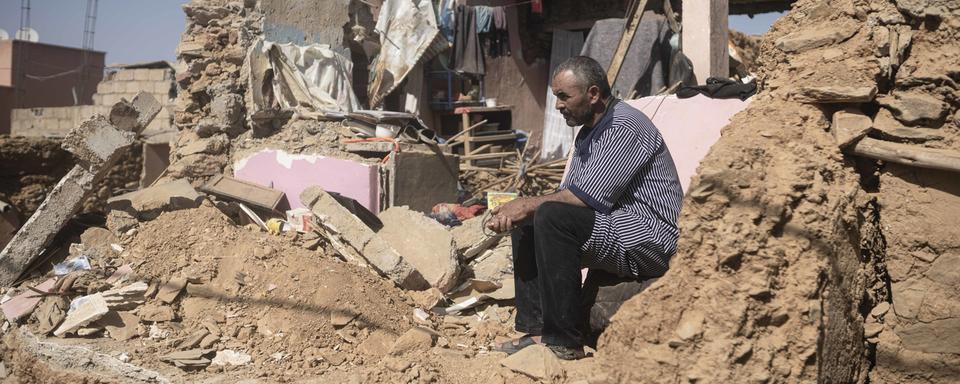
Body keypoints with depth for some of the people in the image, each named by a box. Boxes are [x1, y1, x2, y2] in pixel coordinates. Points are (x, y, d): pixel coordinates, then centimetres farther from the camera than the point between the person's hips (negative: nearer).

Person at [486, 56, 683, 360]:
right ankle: (535, 328, 1)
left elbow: (587, 197, -23)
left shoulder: (625, 126, -15)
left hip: (647, 237, -10)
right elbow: (567, 193, 13)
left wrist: (527, 205, -13)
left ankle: (564, 342, -22)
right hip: (614, 224, 10)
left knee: (552, 217, -28)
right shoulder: (589, 132, 16)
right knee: (526, 224, 7)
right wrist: (516, 211, -3)